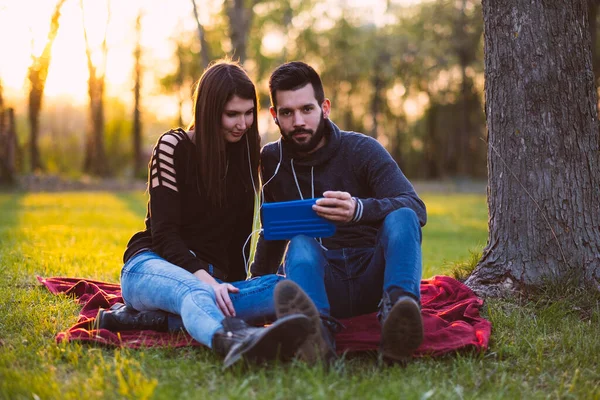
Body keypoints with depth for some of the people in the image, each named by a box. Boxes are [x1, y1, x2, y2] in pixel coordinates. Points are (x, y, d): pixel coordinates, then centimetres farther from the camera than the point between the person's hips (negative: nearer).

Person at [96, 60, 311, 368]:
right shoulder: (173, 147, -3)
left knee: (280, 290, -28)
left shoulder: (247, 153, 12)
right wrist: (205, 278, -27)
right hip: (153, 265, -5)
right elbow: (164, 232, -11)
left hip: (211, 277, 5)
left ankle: (147, 317, -34)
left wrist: (230, 285, 2)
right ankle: (235, 341, -76)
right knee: (195, 292, -41)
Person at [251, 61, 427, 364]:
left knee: (400, 218, -28)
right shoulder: (272, 160, 9)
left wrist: (360, 209, -35)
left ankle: (396, 315, -54)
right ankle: (316, 335, -62)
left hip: (372, 278, -1)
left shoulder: (361, 149, -2)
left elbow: (416, 209, -16)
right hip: (323, 281, 1)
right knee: (301, 244, -31)